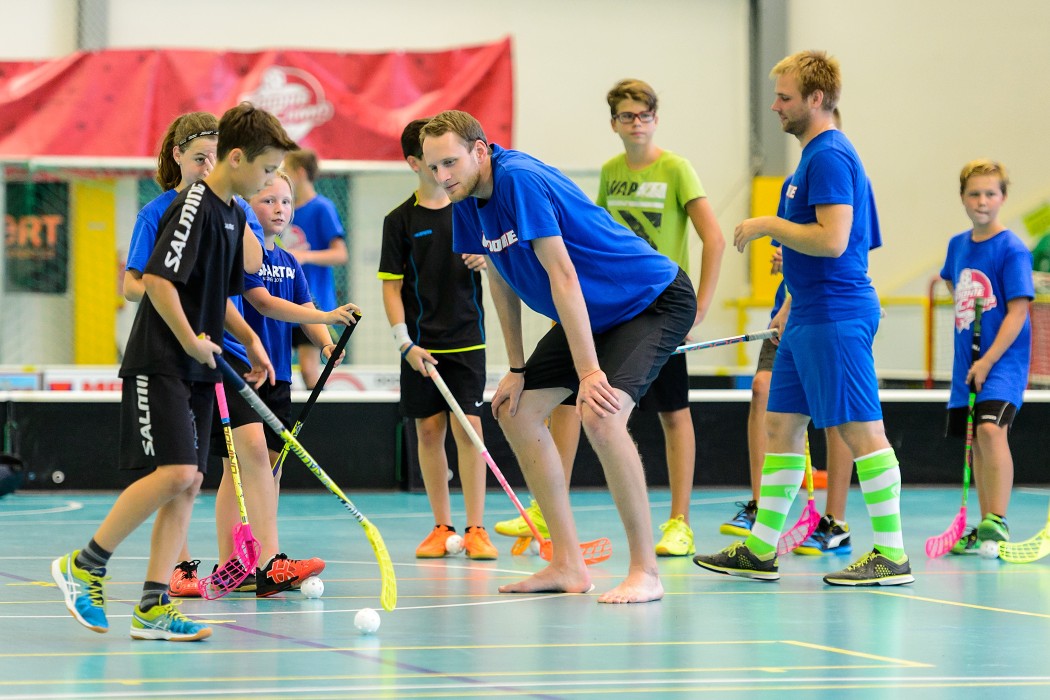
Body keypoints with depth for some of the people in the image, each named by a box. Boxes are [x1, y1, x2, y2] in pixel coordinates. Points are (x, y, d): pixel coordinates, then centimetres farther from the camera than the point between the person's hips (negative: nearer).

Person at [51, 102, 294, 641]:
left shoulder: (232, 215, 15)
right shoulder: (192, 207, -14)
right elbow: (156, 278, -21)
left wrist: (249, 339, 17)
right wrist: (190, 339, -16)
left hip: (197, 371, 9)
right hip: (159, 366, -9)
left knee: (187, 483, 3)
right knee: (174, 472, -18)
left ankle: (153, 607, 3)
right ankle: (85, 566, -4)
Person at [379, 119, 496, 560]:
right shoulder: (400, 220, 0)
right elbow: (391, 286, 0)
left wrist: (488, 260, -12)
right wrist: (405, 343, -9)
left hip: (467, 340, 0)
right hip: (421, 345, 0)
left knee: (468, 426, -7)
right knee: (429, 430, 4)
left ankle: (475, 529, -5)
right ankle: (441, 527, 13)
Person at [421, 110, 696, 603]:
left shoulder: (519, 179, -28)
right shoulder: (468, 200, -2)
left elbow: (562, 275, -30)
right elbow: (501, 280, 10)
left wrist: (589, 371, -31)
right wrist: (517, 369, 9)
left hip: (655, 300, -10)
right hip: (592, 316, 10)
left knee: (600, 418, -29)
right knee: (516, 413, 7)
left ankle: (645, 572, -19)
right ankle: (568, 566, 12)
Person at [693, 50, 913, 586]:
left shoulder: (829, 157, -14)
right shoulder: (818, 156, 18)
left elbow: (832, 240, -24)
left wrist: (768, 225, -13)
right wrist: (794, 306, 25)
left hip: (835, 317, -11)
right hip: (809, 316, 11)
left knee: (860, 430, -8)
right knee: (780, 423, 12)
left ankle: (891, 555, -6)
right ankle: (760, 551, 16)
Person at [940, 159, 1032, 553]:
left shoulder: (1012, 250, -11)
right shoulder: (958, 245, 9)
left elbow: (1018, 312, -15)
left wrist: (988, 360, -20)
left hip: (1003, 357, -7)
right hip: (968, 360, 7)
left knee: (991, 429, -24)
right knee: (975, 441, 9)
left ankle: (998, 522, -28)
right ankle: (983, 532, 16)